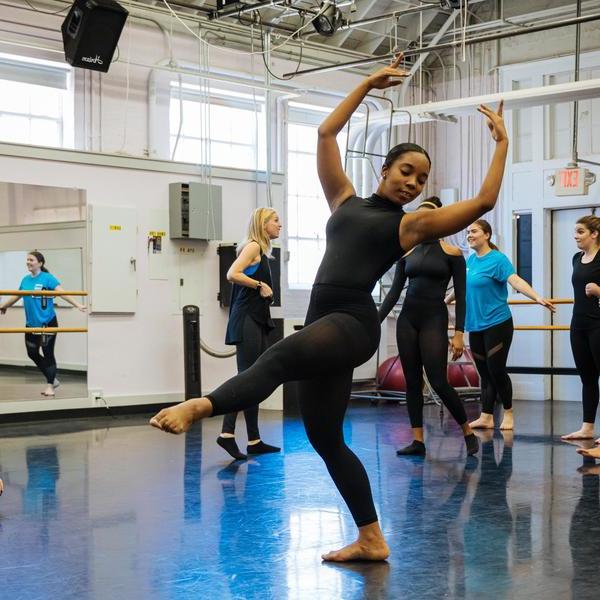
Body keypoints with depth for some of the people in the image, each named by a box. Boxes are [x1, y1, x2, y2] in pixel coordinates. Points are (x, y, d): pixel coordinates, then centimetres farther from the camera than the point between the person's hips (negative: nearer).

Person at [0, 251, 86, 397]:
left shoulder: (47, 278, -12)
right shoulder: (25, 280, 7)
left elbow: (62, 293, -22)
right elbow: (16, 296, 23)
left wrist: (77, 305, -35)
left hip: (47, 322, -7)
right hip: (31, 323, 7)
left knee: (48, 353, 0)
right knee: (32, 353, 12)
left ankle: (50, 385, 10)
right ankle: (52, 379, 26)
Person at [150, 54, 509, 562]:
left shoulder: (412, 224, 8)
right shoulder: (346, 201, 20)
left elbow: (484, 201, 4)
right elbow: (326, 134, 22)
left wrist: (502, 144, 12)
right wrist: (367, 84, 25)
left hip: (354, 323, -6)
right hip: (325, 322, 6)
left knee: (280, 357, -34)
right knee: (325, 437, 8)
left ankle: (199, 406, -56)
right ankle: (371, 539, 15)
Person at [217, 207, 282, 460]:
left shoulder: (262, 251, 19)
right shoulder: (252, 246, -7)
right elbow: (232, 274, -21)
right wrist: (260, 285, -15)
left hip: (257, 321, 9)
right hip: (247, 320, -9)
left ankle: (254, 441, 11)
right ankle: (227, 433, -13)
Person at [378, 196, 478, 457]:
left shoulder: (452, 253, -3)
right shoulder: (407, 253, 9)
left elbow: (460, 296, -5)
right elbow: (394, 291, 9)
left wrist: (459, 333, -12)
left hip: (434, 319, -5)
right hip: (407, 319, 5)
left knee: (438, 382, -9)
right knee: (412, 381, 5)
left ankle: (468, 432, 10)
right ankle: (418, 440, 11)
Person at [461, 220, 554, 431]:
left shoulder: (497, 259, -11)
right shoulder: (470, 260, 9)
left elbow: (516, 281, -25)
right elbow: (463, 285, 26)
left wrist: (538, 298, -40)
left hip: (496, 324, -6)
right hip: (475, 326, 6)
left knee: (496, 370, -3)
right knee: (484, 373, 8)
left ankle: (508, 412, 15)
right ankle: (486, 417, 12)